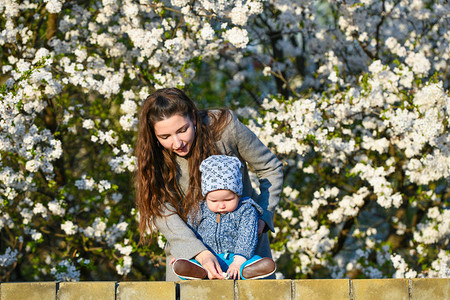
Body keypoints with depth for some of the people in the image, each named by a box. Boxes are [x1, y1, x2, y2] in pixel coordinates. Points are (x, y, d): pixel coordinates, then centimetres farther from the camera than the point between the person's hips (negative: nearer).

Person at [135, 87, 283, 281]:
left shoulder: (225, 127, -21)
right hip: (188, 244, 1)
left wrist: (263, 217, -19)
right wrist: (200, 253, -37)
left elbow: (271, 168, -8)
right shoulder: (152, 156, -17)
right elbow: (163, 213, -23)